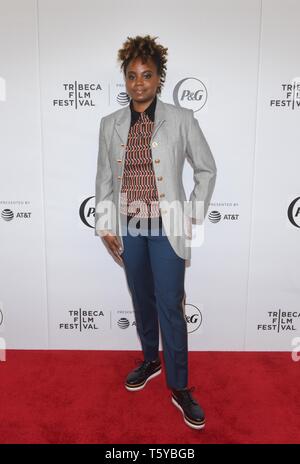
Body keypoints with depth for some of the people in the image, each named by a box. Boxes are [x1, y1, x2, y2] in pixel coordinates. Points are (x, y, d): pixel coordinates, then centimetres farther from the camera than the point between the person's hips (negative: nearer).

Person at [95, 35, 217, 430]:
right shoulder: (110, 124, 5)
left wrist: (193, 216, -1)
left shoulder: (181, 119, -4)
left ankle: (180, 388, 17)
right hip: (129, 228, 3)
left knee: (171, 306, -1)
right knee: (142, 300, 16)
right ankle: (150, 360, 39)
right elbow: (104, 177, 10)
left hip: (166, 227, -3)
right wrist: (105, 224, 4)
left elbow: (207, 169, 3)